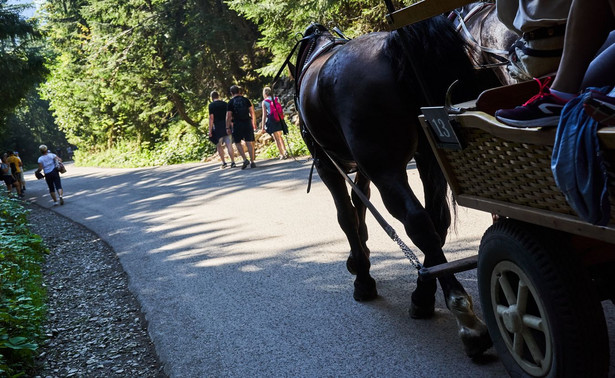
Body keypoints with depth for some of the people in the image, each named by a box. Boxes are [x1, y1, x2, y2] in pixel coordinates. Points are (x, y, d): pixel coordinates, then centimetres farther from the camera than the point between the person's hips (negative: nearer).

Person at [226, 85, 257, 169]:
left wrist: (227, 128, 1)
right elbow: (252, 112, 5)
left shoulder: (231, 102, -3)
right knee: (249, 142, 4)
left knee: (238, 143, 8)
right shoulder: (246, 100, 5)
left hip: (237, 124, -2)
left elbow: (228, 117, -5)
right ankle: (252, 162, 2)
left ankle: (245, 159, -7)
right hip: (247, 122, 2)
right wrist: (254, 123, 15)